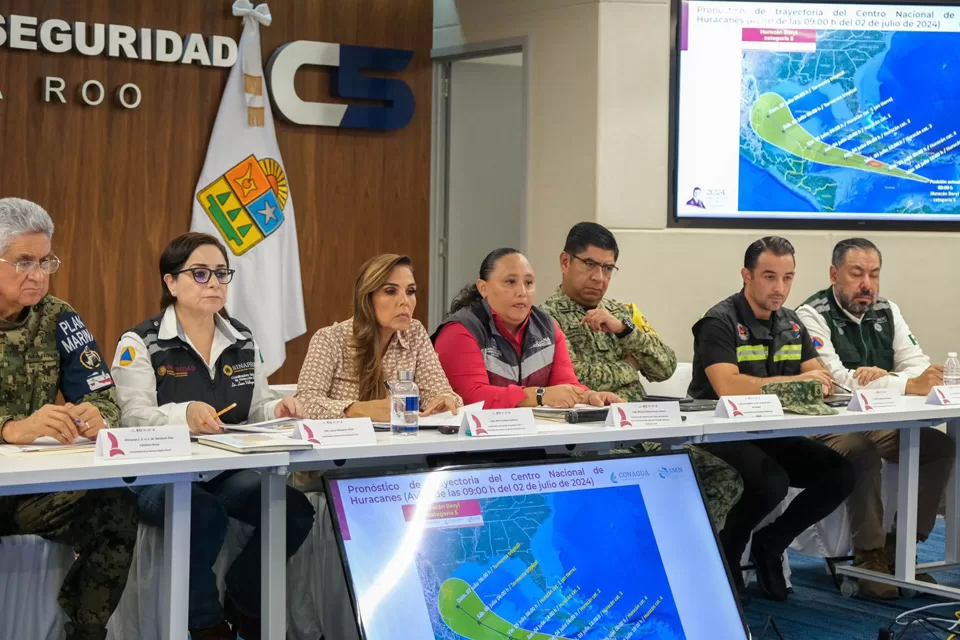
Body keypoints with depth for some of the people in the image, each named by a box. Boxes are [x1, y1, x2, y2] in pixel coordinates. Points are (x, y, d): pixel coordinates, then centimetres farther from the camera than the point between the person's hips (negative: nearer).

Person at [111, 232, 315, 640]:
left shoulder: (243, 342, 13)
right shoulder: (140, 344, -5)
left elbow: (257, 410, 17)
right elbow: (134, 418, -17)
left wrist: (277, 410, -8)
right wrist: (184, 414, -38)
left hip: (231, 471, 5)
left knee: (296, 511, -21)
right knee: (203, 513, -38)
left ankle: (245, 605, 9)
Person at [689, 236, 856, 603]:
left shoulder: (791, 324, 11)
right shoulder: (720, 323, -13)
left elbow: (822, 379, 6)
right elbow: (728, 387, -28)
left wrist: (822, 383, -20)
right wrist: (794, 381, -22)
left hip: (772, 435, 7)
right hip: (723, 436, -7)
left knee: (841, 474, -9)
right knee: (772, 482, -32)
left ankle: (770, 544, 9)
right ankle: (726, 555, -3)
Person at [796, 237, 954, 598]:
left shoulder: (887, 312, 12)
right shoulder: (813, 316, -8)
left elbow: (920, 366, 2)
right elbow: (838, 380, -21)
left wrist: (883, 376, -21)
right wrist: (908, 385, -26)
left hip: (883, 425, 7)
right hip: (832, 428, -6)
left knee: (940, 446, -15)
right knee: (866, 453, -35)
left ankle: (900, 550, -6)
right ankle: (869, 556, -17)